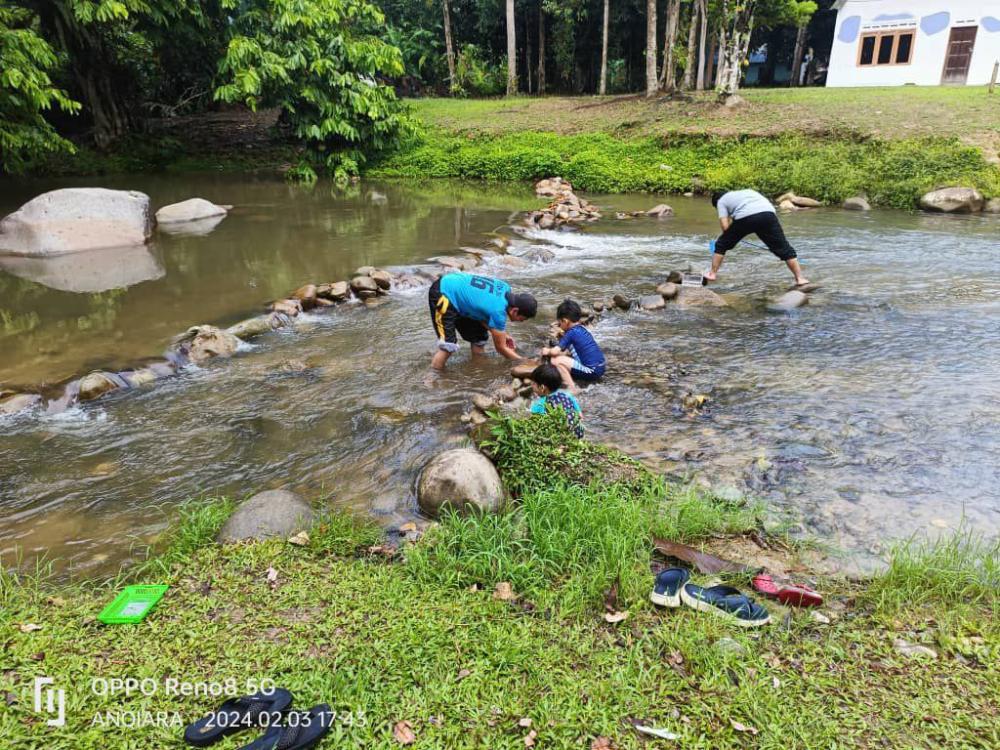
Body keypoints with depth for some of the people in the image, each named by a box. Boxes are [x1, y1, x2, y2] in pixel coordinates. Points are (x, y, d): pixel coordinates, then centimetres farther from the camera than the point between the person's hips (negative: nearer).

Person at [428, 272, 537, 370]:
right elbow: (501, 347, -15)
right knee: (449, 345, -21)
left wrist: (502, 334, 3)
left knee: (479, 336, 14)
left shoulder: (506, 288, -6)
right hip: (442, 295, -10)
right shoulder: (498, 311, -28)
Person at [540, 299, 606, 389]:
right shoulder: (582, 329, 13)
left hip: (592, 371, -10)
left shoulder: (571, 333, -12)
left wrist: (547, 351, 5)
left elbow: (555, 351, -15)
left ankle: (572, 388, -10)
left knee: (556, 360, -15)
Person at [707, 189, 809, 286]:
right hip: (768, 213, 4)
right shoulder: (747, 192, 41)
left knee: (721, 245, 18)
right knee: (784, 249, 11)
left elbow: (725, 226, 12)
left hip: (744, 217, -4)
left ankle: (712, 274, 20)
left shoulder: (721, 201, 25)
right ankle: (800, 278, 10)